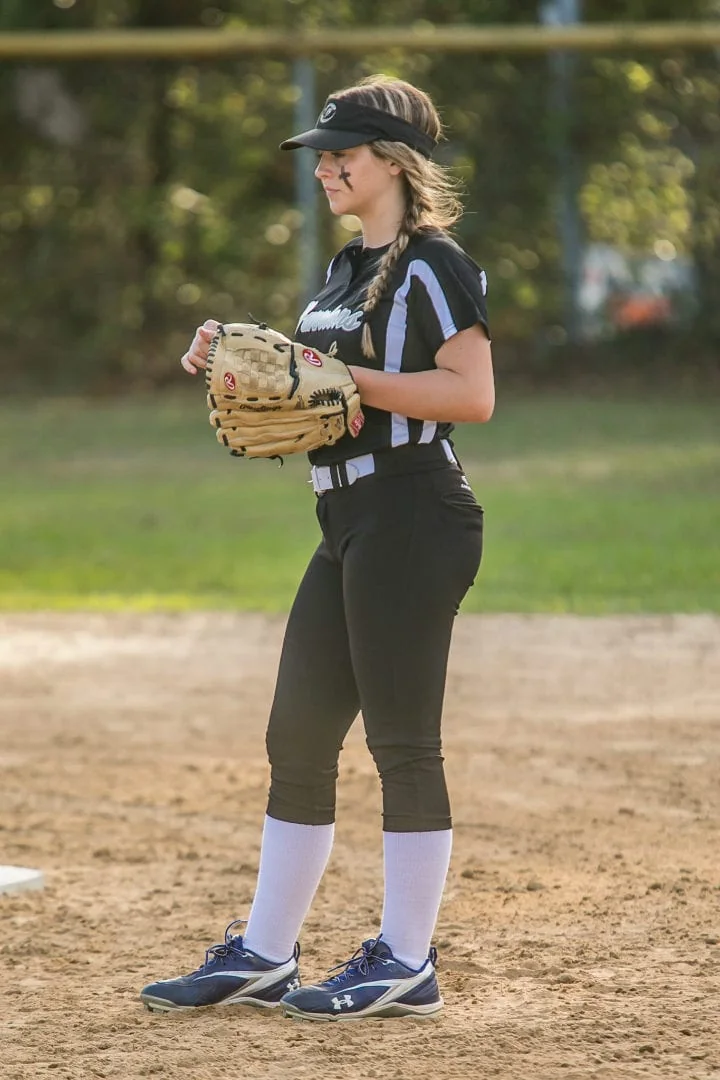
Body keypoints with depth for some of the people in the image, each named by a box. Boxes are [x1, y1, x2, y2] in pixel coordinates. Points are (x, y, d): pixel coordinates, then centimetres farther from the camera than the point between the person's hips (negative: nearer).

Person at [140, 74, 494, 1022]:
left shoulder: (432, 265, -9)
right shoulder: (347, 270, 19)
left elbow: (473, 394, -19)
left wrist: (345, 377, -19)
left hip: (413, 519, -10)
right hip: (349, 525, 10)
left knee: (402, 739, -5)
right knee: (297, 737, 10)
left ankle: (407, 963, 1)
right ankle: (262, 958, 17)